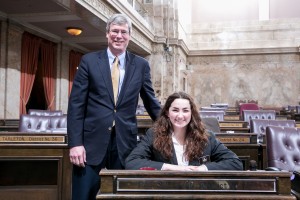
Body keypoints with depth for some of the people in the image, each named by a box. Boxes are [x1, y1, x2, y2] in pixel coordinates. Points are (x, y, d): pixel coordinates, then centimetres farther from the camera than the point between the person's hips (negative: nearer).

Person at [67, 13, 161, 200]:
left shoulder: (141, 65, 6)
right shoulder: (89, 61, 2)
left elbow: (151, 102, 14)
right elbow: (76, 104, -1)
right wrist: (75, 142, -8)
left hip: (125, 142, 2)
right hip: (92, 141, -1)